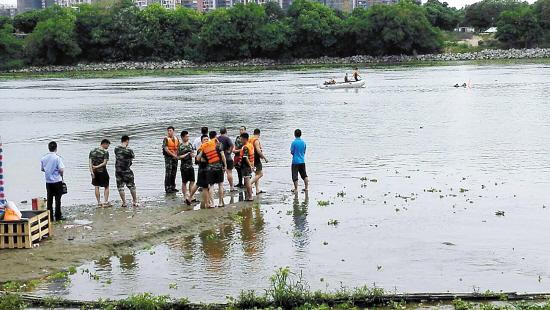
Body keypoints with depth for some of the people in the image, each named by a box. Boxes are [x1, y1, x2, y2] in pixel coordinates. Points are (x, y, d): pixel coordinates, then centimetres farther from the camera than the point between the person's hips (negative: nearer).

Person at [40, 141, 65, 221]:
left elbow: (42, 169, 11)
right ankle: (58, 216, 5)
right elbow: (61, 170, -18)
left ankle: (50, 216, 11)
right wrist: (61, 174, 3)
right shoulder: (57, 158, -13)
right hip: (57, 181, -4)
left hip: (48, 181, 4)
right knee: (58, 199, 3)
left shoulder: (43, 158, 2)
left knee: (49, 199, 9)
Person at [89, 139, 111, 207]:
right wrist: (97, 167, -10)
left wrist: (91, 171, -3)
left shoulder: (92, 151, 7)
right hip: (102, 171, -4)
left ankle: (99, 203, 10)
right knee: (106, 187, 9)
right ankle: (106, 202, 5)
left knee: (96, 187, 10)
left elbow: (90, 162, 1)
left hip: (95, 172, 5)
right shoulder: (105, 152, -9)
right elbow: (104, 163, -17)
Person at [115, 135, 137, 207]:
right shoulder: (129, 150, -13)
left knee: (120, 187, 8)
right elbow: (133, 157, 1)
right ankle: (135, 202, 17)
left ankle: (124, 203, 7)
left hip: (118, 171, 3)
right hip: (127, 171, -2)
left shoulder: (116, 149, -3)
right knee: (132, 186, 11)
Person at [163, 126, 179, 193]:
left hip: (175, 157, 6)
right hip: (168, 157, -6)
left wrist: (177, 155, -3)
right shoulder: (166, 139, -6)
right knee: (168, 173, -8)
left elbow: (178, 148, 15)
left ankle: (172, 187, 18)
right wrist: (173, 155, -19)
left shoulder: (176, 139, 11)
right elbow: (166, 149, -13)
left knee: (174, 173, 9)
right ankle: (167, 188, -7)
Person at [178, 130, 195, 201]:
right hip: (184, 166, -6)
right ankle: (185, 197, 8)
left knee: (192, 181, 7)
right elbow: (178, 157, -12)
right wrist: (186, 154, -17)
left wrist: (192, 154, -5)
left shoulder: (190, 144, 9)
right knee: (184, 182, 2)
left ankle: (191, 197, 15)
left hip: (191, 165, 6)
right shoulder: (180, 146, -9)